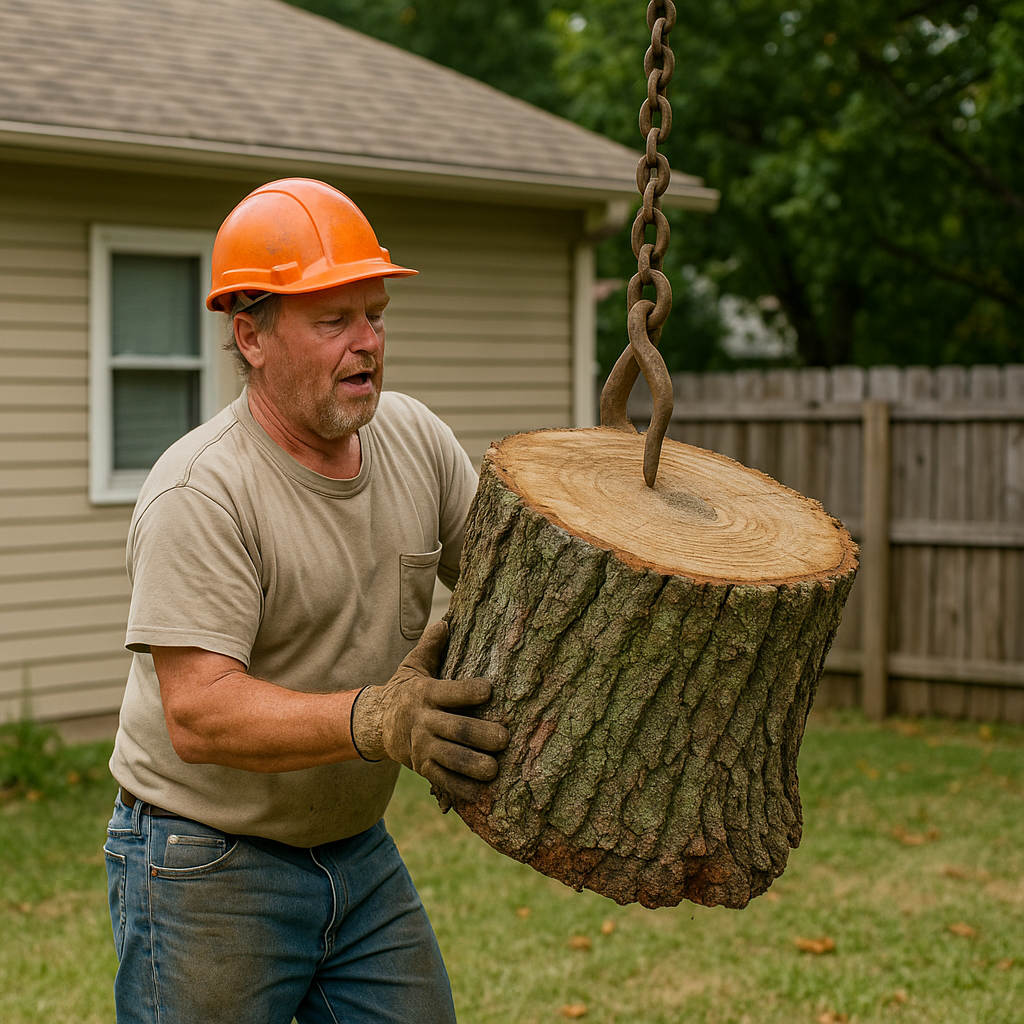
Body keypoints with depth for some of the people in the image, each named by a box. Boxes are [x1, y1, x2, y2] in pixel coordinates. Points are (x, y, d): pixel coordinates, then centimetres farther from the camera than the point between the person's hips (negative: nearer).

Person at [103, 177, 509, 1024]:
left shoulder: (413, 437, 1)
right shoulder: (201, 494, -22)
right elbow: (198, 713, -28)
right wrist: (373, 721, -40)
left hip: (359, 849, 7)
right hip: (208, 868, -6)